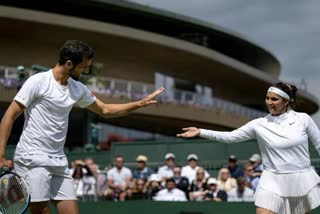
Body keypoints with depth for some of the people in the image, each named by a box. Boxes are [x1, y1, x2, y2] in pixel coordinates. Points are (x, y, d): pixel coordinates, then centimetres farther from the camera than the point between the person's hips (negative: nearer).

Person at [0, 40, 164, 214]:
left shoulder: (78, 89, 11)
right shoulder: (38, 81, -9)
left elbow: (105, 110, 24)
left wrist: (141, 103, 17)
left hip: (59, 161, 7)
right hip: (32, 158, -7)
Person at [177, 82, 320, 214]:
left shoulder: (303, 119, -3)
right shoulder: (259, 125, -3)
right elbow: (230, 136, -4)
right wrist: (200, 132, -13)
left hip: (303, 181, 1)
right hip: (273, 182, -1)